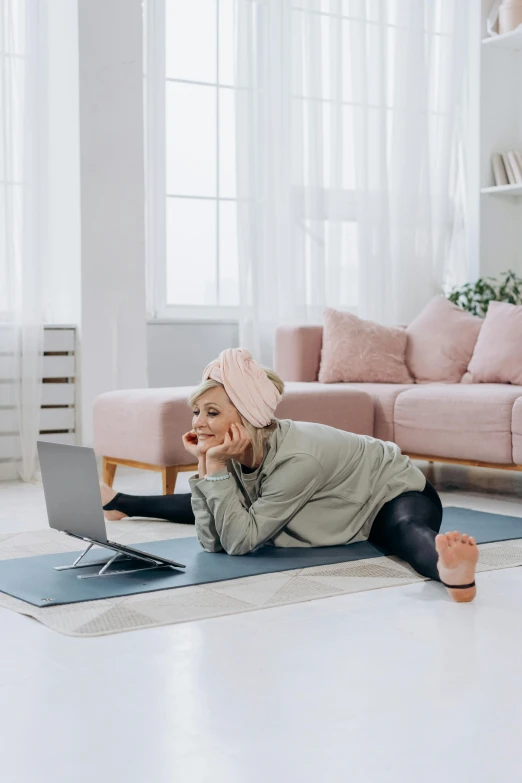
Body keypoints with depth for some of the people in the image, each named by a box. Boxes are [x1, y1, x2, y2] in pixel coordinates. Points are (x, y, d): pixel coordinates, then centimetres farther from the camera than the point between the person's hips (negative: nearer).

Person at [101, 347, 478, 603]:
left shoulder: (296, 458, -37)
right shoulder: (237, 451, -16)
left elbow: (241, 540, -34)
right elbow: (212, 540, -16)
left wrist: (216, 467, -39)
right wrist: (204, 465, -25)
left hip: (395, 492, -7)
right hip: (342, 504, 8)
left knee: (406, 533, -44)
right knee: (219, 508, 14)